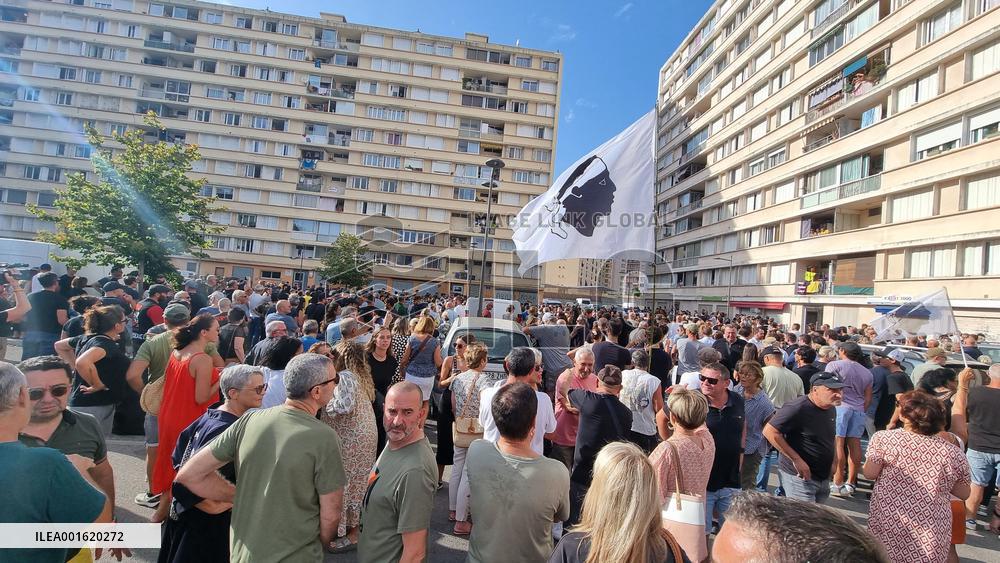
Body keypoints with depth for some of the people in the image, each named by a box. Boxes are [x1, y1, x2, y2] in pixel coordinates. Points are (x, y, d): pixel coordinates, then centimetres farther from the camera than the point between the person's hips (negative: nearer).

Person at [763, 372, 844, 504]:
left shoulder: (831, 409, 6)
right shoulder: (798, 408, -22)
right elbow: (769, 431, -26)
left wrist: (832, 461, 11)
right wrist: (796, 459, -24)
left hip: (823, 477, 9)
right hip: (800, 476, -8)